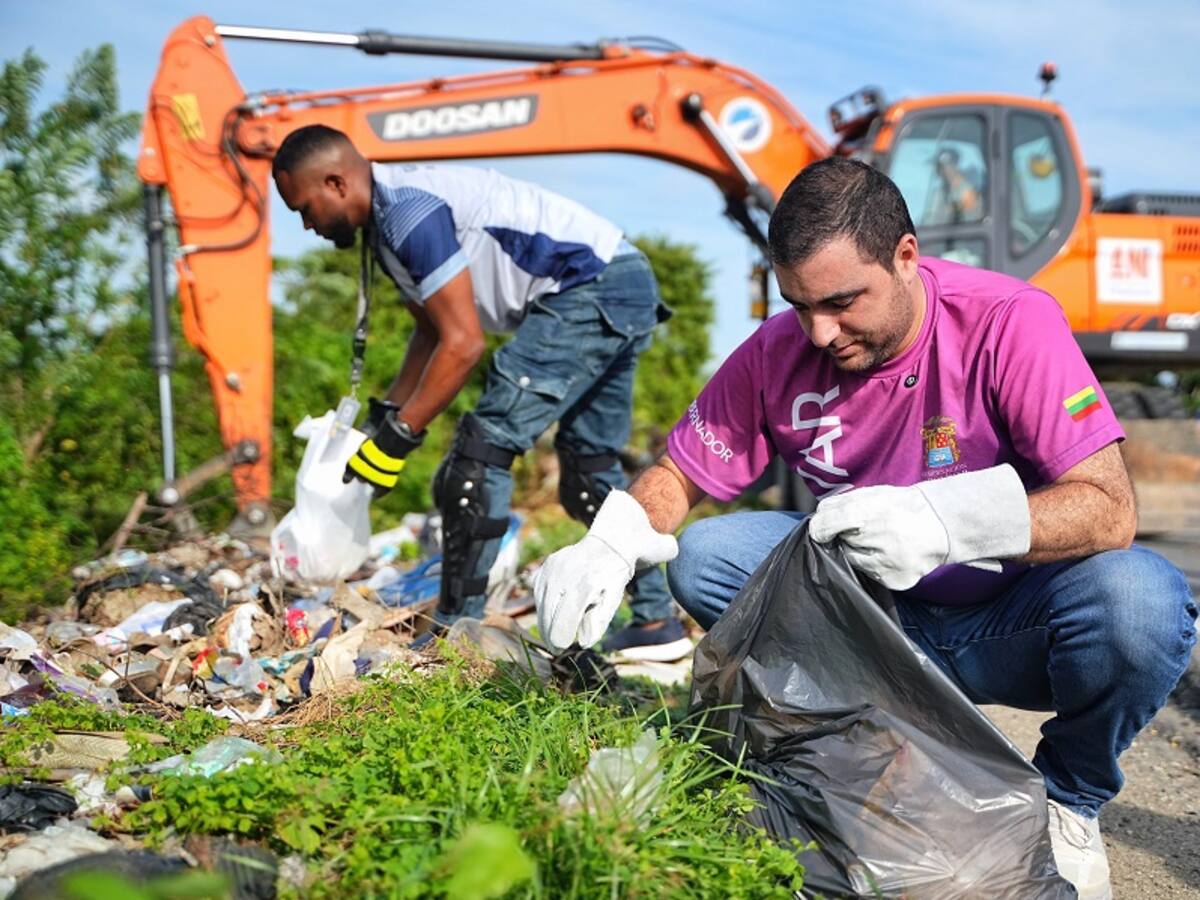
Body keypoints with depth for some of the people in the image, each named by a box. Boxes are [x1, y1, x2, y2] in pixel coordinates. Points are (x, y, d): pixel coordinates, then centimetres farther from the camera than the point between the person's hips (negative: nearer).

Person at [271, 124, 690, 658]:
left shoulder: (408, 212, -16)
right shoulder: (390, 218, 16)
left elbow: (463, 344, -19)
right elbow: (433, 333, 24)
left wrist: (396, 439, -12)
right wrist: (381, 417, 19)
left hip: (589, 290, -11)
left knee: (484, 446, -11)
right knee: (590, 470, 16)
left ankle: (454, 632, -6)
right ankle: (658, 624, 21)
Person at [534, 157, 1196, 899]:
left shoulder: (1011, 321, -20)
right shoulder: (775, 354, -9)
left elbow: (1111, 510, -27)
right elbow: (676, 476, -1)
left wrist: (941, 521, -44)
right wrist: (608, 549, -24)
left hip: (1009, 627, -3)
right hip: (879, 618, 3)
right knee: (701, 559, -16)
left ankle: (1068, 797, -1)